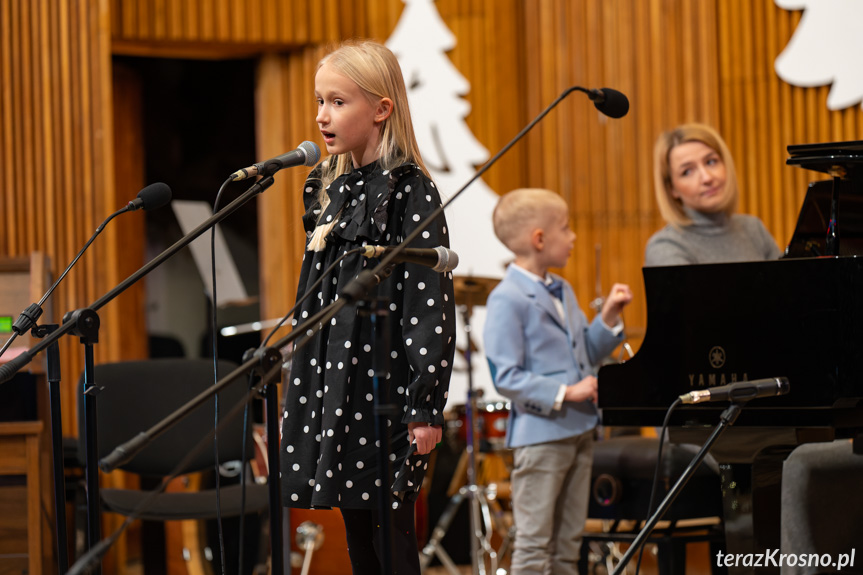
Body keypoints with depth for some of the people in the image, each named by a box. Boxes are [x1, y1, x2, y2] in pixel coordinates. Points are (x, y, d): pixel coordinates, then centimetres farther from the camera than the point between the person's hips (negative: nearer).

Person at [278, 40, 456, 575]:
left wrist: (426, 408, -17)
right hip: (335, 387, 7)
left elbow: (431, 302, -13)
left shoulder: (410, 190, -9)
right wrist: (304, 393, 17)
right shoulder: (330, 190, 13)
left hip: (387, 387, -7)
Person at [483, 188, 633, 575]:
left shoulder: (561, 292, 13)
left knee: (568, 542, 13)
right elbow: (506, 377, -18)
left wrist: (608, 317, 5)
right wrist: (565, 393, -22)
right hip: (539, 435, -8)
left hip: (578, 431, 9)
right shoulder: (507, 300, -14)